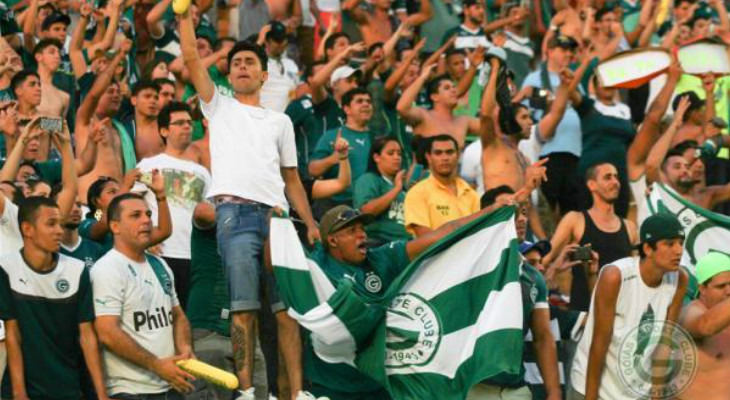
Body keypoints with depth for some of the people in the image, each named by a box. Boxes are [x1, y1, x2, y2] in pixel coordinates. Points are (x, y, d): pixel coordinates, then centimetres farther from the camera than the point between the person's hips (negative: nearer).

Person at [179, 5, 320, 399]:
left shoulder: (280, 121, 23)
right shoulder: (219, 107, 17)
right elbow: (191, 59, 6)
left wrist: (310, 223, 11)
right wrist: (185, 12, -1)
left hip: (277, 216, 3)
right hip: (236, 214, -3)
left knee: (287, 307, -2)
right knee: (244, 307, -8)